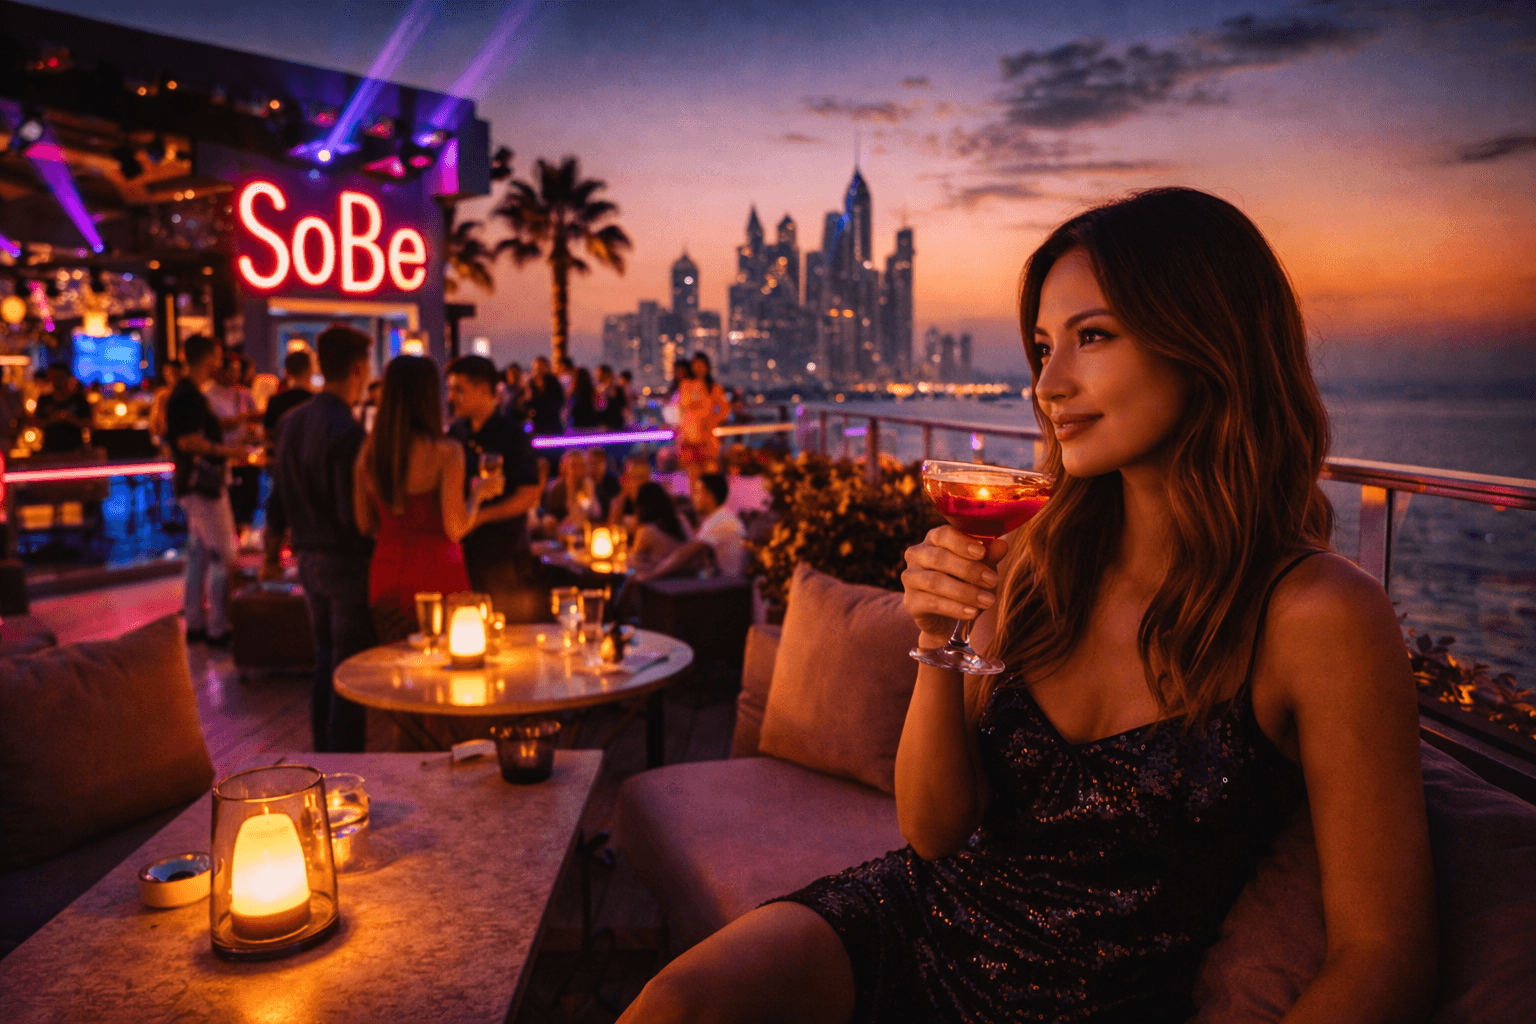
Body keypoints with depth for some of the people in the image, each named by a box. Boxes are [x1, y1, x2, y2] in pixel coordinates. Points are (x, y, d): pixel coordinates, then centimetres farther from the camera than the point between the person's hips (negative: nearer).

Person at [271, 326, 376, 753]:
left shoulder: (293, 421, 5)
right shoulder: (347, 431, -21)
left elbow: (281, 492, 13)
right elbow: (355, 513, -22)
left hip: (309, 557, 8)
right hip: (348, 560, -8)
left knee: (325, 659, 19)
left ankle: (322, 751, 29)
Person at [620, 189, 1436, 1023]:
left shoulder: (1317, 615, -15)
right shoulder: (1037, 557, -2)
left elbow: (1384, 953, -12)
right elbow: (935, 829, 0)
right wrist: (937, 642, -16)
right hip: (921, 918, 4)